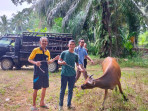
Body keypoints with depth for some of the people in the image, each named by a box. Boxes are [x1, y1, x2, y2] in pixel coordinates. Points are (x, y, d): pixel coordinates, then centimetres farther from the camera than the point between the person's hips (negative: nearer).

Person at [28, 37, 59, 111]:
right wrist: (35, 62, -25)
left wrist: (54, 59, -1)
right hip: (38, 73, -6)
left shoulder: (47, 52, 8)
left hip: (45, 73, 6)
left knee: (44, 87, 14)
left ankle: (42, 103, 32)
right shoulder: (36, 50, -8)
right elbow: (29, 59, -6)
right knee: (36, 89, 2)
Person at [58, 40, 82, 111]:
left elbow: (77, 64, 11)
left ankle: (69, 104, 26)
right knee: (62, 90, 4)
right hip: (64, 74, -3)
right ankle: (61, 105, 16)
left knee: (71, 90, 12)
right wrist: (62, 62, -19)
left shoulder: (75, 55, 6)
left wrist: (80, 69, -8)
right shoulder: (64, 53, -2)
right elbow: (58, 61, 3)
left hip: (72, 75, 3)